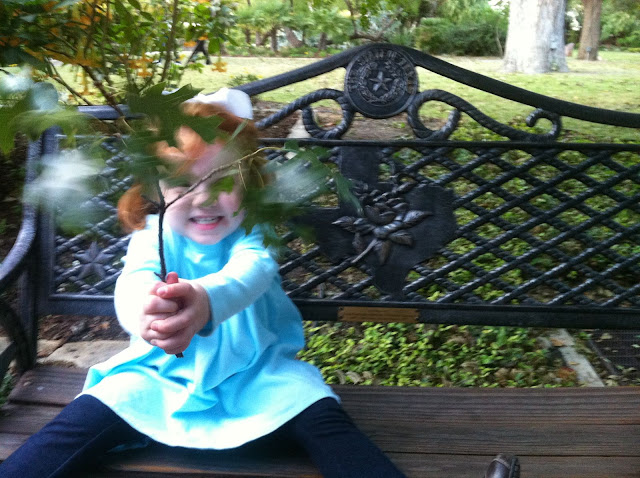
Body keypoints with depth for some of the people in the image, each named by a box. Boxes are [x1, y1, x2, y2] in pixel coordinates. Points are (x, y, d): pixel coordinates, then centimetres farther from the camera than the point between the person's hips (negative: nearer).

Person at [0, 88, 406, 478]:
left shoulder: (253, 231, -11)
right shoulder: (153, 237, -8)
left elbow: (249, 271, -34)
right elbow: (135, 279, -30)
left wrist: (205, 300, -59)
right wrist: (143, 308, -57)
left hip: (255, 374, -1)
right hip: (162, 376, 1)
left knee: (321, 417, -25)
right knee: (90, 417, -20)